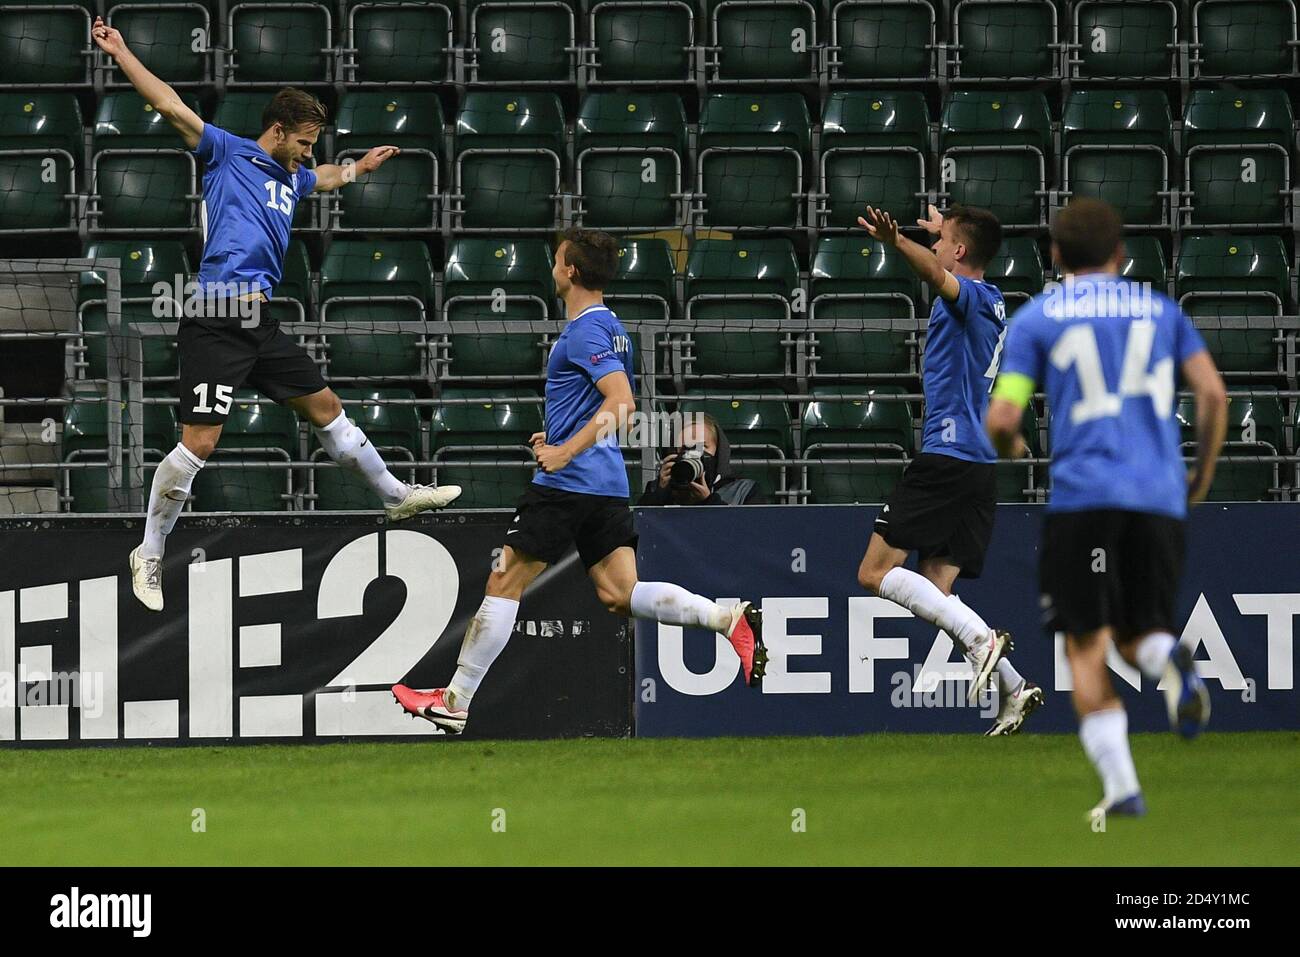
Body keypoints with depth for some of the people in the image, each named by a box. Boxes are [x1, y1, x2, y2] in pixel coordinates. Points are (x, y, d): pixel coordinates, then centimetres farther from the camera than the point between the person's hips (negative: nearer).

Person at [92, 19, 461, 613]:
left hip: (261, 326, 8)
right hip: (216, 326, -8)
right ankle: (148, 556, -1)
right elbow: (170, 106, -8)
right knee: (199, 441, -11)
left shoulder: (292, 178, 21)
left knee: (324, 407, 18)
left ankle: (396, 497, 33)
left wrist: (362, 167, 60)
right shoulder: (228, 154, -1)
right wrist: (120, 54, -13)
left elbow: (324, 179, 47)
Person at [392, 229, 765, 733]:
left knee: (504, 585, -1)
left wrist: (566, 451, -27)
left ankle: (455, 702, 4)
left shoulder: (585, 331, -13)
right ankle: (729, 618, -18)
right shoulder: (611, 327, 17)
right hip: (608, 486, 9)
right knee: (620, 594, 0)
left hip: (567, 484, -9)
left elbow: (621, 402, -24)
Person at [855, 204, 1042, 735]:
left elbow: (937, 276, -33)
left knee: (875, 572, -8)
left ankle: (981, 638, -21)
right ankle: (1013, 689, -7)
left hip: (946, 457, -9)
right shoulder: (992, 303, 19)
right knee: (935, 594, 6)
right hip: (980, 466, 9)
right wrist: (944, 228, 62)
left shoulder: (968, 295, -8)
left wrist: (895, 242, -52)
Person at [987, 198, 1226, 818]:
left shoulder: (1035, 318, 8)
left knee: (1088, 648, 3)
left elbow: (1002, 419, 0)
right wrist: (1201, 476, 17)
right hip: (1161, 498, 2)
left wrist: (1010, 452, 23)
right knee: (1139, 634, 14)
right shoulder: (1160, 310, 15)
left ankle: (1120, 784, -14)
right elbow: (1212, 394, 4)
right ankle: (1171, 662, -24)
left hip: (1082, 494, -2)